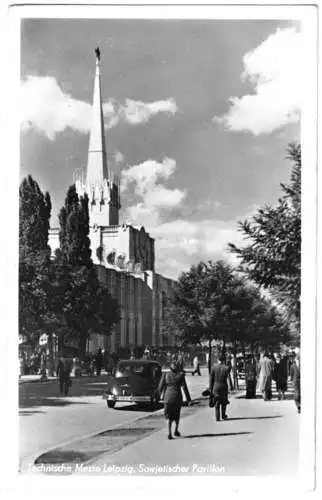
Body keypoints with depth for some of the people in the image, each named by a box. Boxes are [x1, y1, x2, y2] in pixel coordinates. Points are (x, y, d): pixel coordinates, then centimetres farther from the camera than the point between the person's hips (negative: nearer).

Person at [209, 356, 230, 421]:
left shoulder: (214, 367, -6)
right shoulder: (226, 368, -9)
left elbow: (211, 378, -4)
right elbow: (226, 377, 7)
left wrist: (210, 388, 3)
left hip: (216, 386, 1)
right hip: (223, 386, 0)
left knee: (217, 402, 9)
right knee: (224, 401, 18)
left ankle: (217, 417, 6)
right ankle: (223, 416, 24)